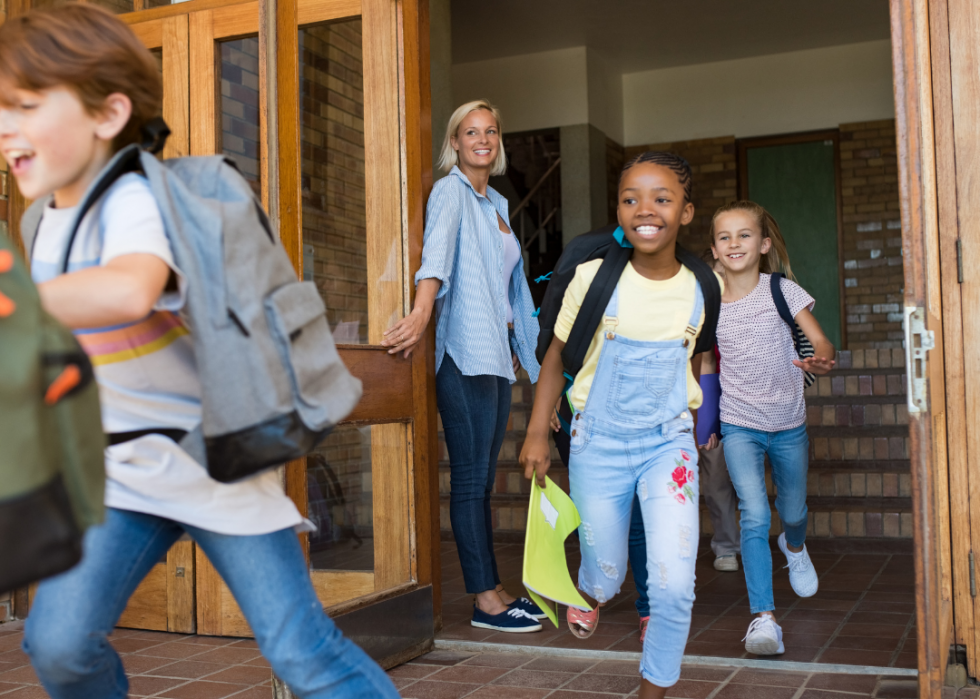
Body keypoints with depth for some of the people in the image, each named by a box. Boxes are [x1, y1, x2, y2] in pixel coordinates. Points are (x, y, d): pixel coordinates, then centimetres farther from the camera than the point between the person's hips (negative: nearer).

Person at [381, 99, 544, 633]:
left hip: (497, 352, 8)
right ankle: (485, 599, -1)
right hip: (465, 352, -8)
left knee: (484, 477, 10)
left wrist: (516, 346, 22)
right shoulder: (450, 191, -3)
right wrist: (422, 311, -40)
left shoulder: (496, 203, 21)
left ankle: (492, 589, 15)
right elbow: (437, 253, -24)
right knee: (471, 477, -5)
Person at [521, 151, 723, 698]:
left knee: (675, 585, -11)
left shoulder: (702, 289, -4)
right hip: (599, 443, 0)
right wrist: (538, 433, 1)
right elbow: (558, 355, 1)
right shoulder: (594, 277, -10)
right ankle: (592, 591, 52)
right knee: (607, 573, 13)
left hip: (669, 443, 1)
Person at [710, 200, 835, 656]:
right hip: (739, 426, -1)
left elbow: (819, 340, -13)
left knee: (792, 511, 20)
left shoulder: (782, 290, -8)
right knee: (754, 517, -16)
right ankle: (763, 617, -12)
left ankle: (794, 547, 56)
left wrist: (821, 360, -37)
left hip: (788, 422, 1)